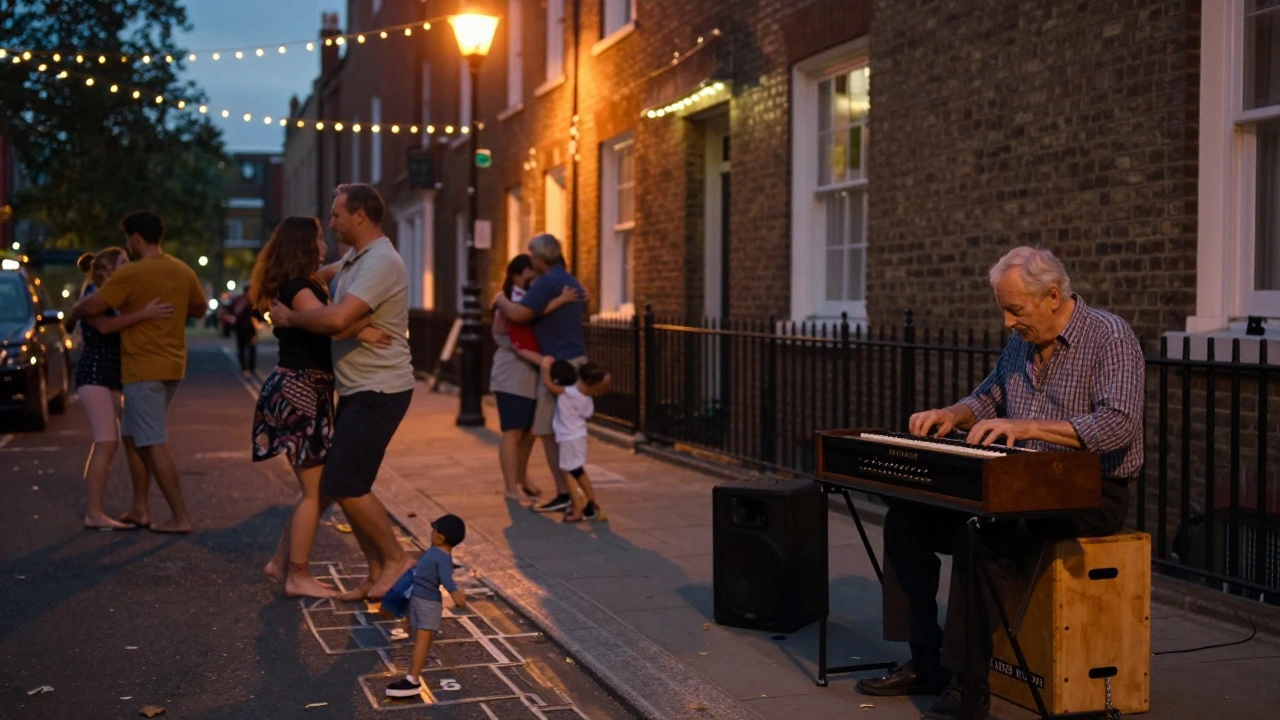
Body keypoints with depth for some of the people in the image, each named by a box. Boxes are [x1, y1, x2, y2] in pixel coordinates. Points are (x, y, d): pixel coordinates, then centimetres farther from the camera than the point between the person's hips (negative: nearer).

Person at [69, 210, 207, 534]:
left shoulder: (130, 274, -14)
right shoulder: (184, 271, 7)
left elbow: (90, 307, -17)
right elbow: (199, 310, 21)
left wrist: (73, 313, 5)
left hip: (142, 368, -8)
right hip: (172, 365, 8)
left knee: (155, 444, -4)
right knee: (133, 435, 18)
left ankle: (180, 517, -4)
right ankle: (140, 508, 18)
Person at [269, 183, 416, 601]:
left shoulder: (381, 263, -18)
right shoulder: (353, 260, 15)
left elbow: (337, 319, -30)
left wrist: (290, 317, -14)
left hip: (379, 391, -10)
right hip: (358, 391, 10)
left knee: (343, 484, -10)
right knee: (348, 485, 9)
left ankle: (396, 560, 2)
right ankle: (377, 573, 15)